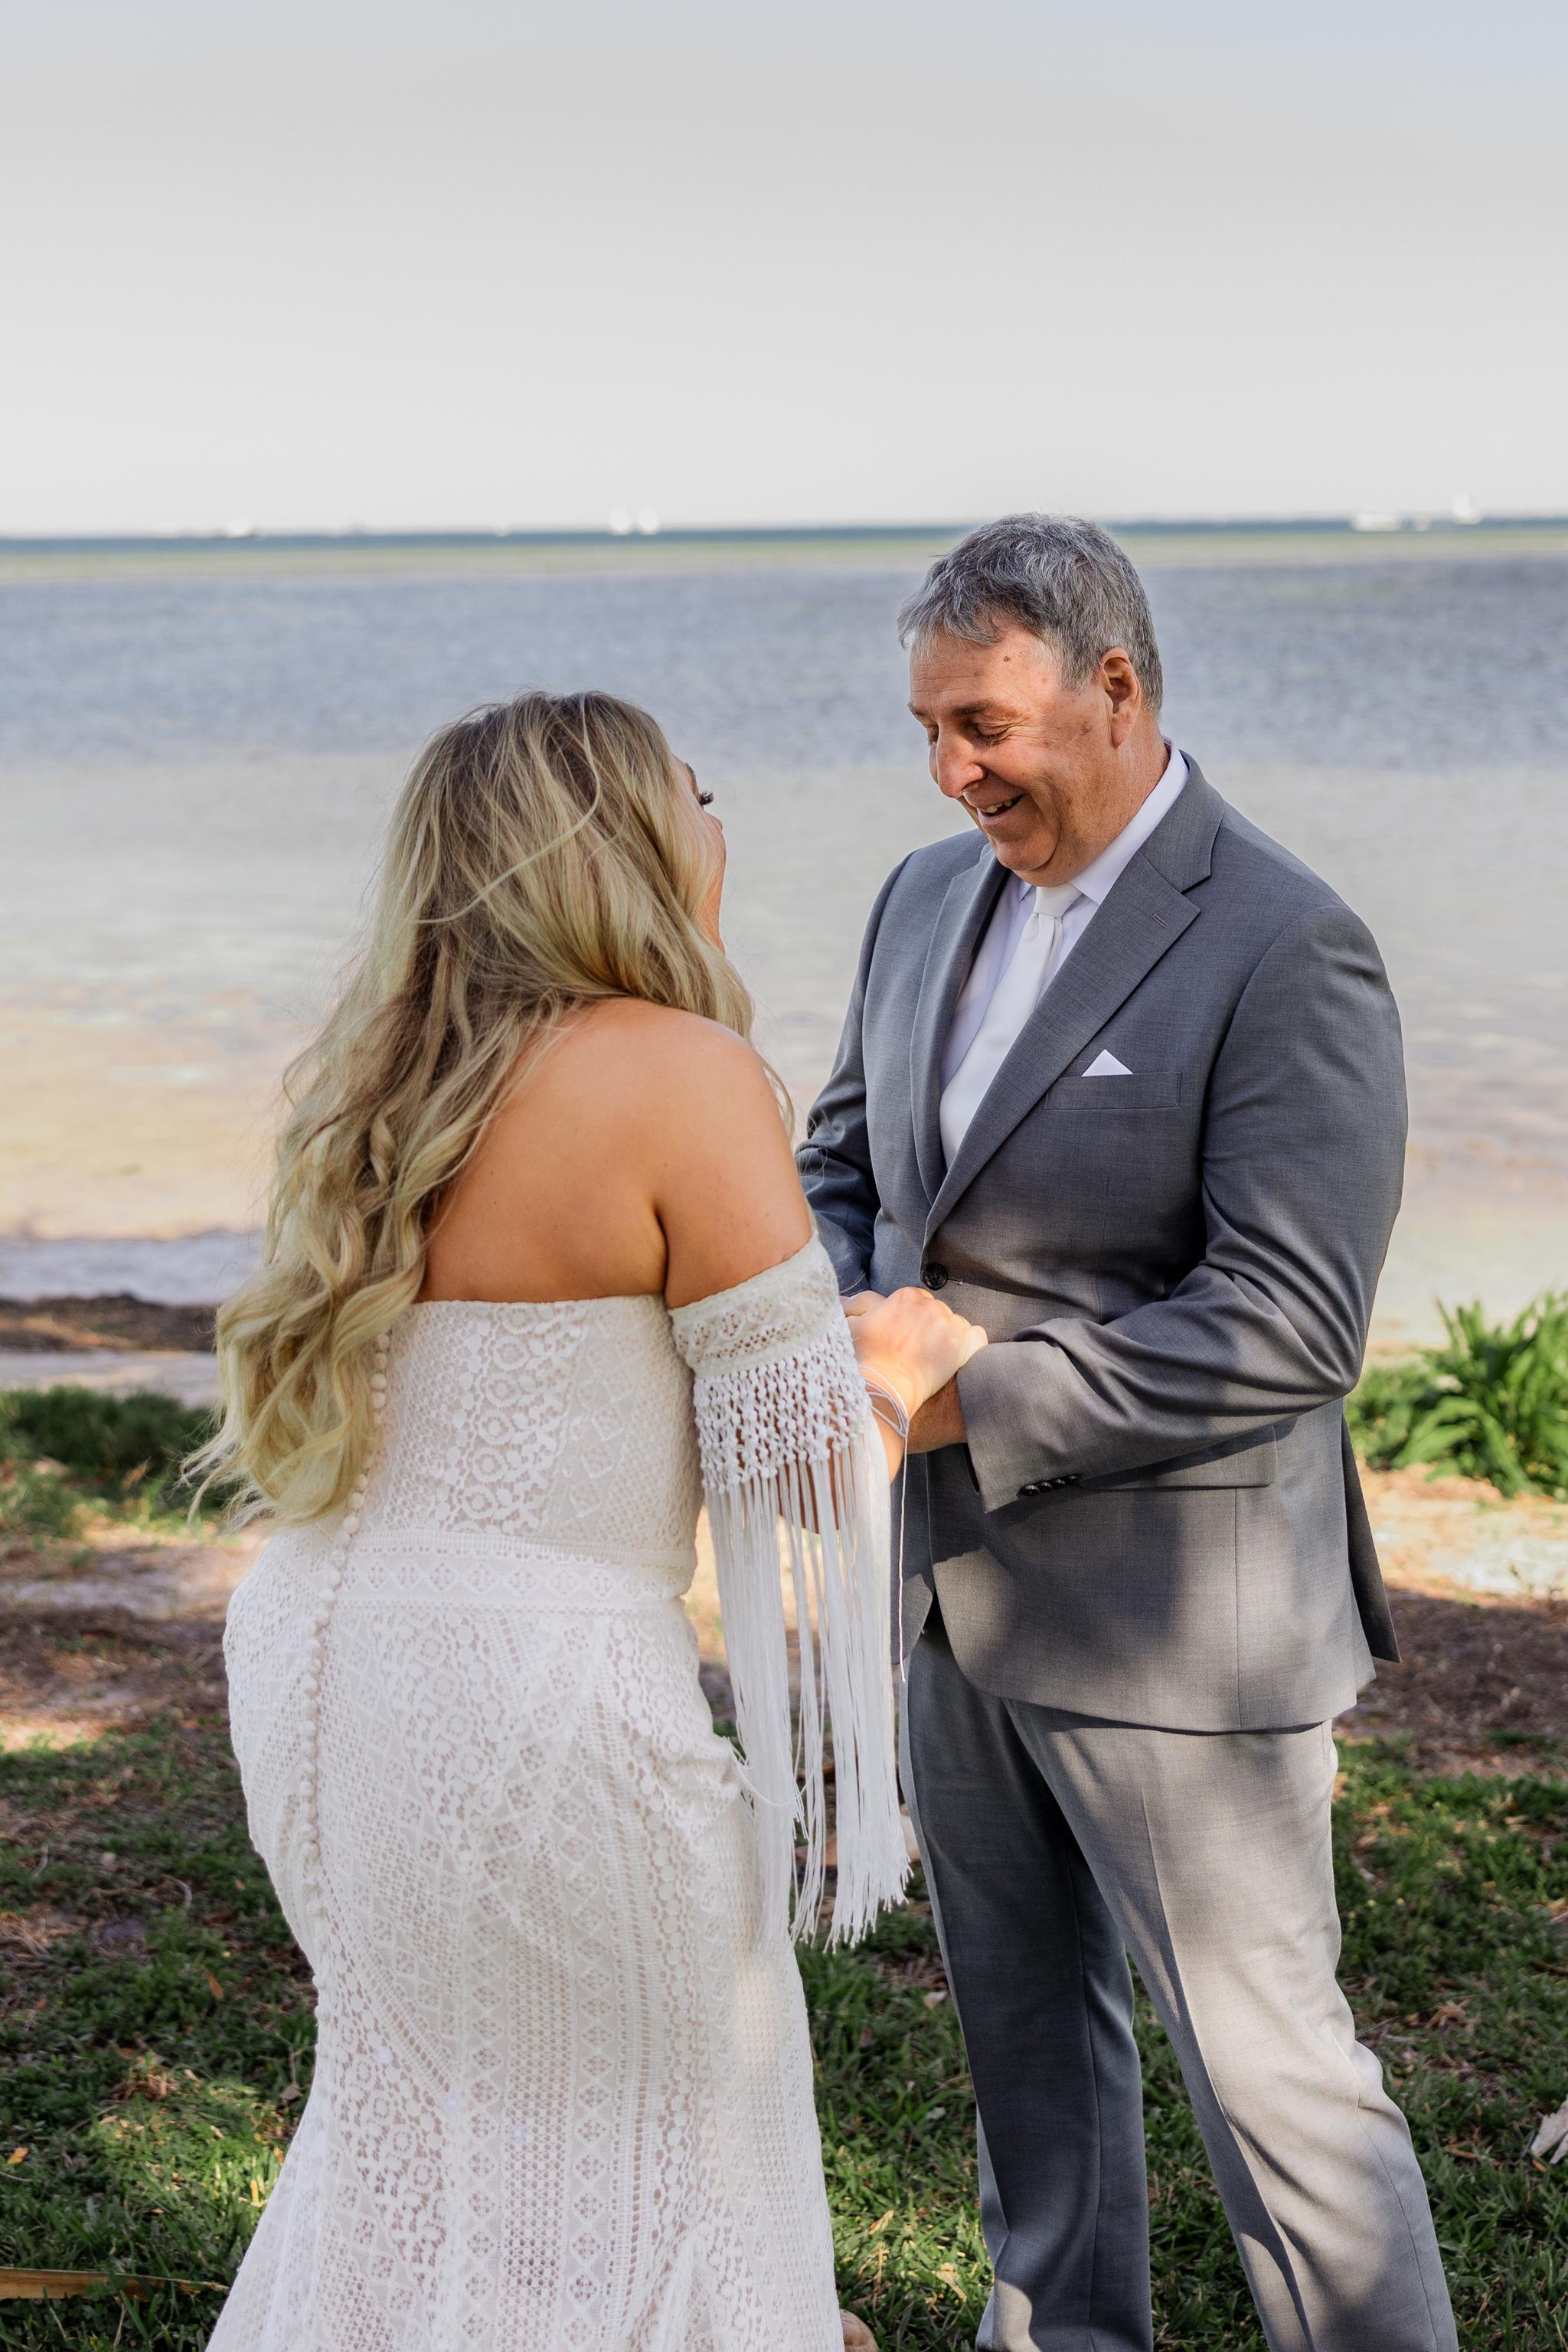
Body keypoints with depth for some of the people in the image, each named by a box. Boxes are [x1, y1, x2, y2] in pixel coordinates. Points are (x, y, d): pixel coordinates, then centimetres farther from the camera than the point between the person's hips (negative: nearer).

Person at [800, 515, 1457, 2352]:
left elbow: (1288, 1332, -23)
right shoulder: (929, 899, 6)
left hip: (1170, 1613, -7)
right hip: (959, 1581, 8)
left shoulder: (1287, 952, -18)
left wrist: (964, 1399, -23)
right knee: (1028, 2027, 22)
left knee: (1267, 2064, 2)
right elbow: (845, 1159, 17)